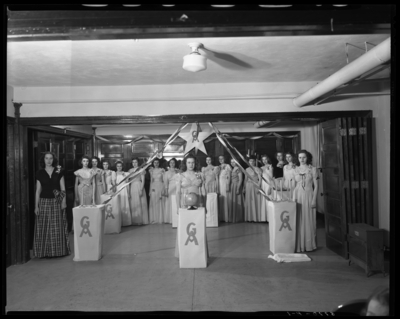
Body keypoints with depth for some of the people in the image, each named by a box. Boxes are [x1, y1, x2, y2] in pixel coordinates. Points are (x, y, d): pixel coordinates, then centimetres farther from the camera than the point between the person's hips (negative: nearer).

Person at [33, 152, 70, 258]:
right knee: (44, 227, 1)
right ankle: (45, 251, 11)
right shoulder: (40, 173, 4)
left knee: (58, 227, 3)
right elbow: (38, 191, 5)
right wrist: (36, 206, 0)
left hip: (56, 202, 0)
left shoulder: (59, 172, 3)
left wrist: (64, 201, -6)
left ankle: (59, 250, 12)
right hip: (44, 202, 1)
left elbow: (63, 188, 3)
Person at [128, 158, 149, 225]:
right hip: (132, 188, 4)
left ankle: (141, 220, 5)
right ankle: (134, 221, 9)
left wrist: (141, 189, -14)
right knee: (133, 204, 3)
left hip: (139, 187, -4)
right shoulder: (130, 170, 13)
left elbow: (143, 181, -4)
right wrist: (128, 190, 4)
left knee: (140, 204, -2)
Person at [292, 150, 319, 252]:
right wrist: (293, 198, 2)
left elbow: (316, 186, -3)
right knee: (299, 221, 3)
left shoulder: (313, 169, 0)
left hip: (308, 196, -2)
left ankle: (309, 245, 12)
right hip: (298, 196, 2)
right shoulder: (295, 170, 8)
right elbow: (293, 185, 10)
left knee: (309, 221, 2)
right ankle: (299, 245, 10)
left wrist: (314, 199, -10)